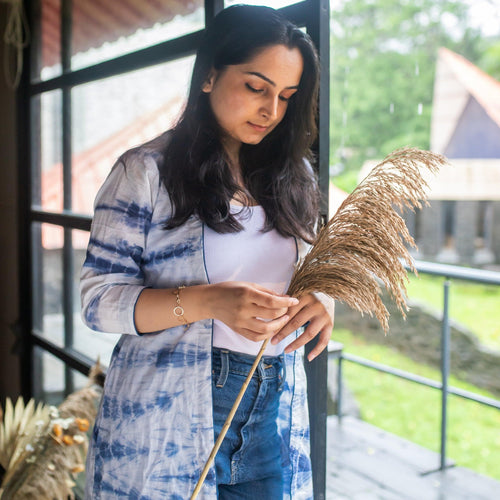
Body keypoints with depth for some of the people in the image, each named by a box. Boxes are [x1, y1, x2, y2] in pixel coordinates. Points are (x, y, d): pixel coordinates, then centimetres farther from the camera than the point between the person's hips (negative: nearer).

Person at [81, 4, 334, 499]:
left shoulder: (292, 178, 9)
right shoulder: (146, 171, -6)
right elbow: (99, 300, -10)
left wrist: (321, 300, -9)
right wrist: (209, 302, -25)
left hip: (275, 414, 4)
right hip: (168, 422, -4)